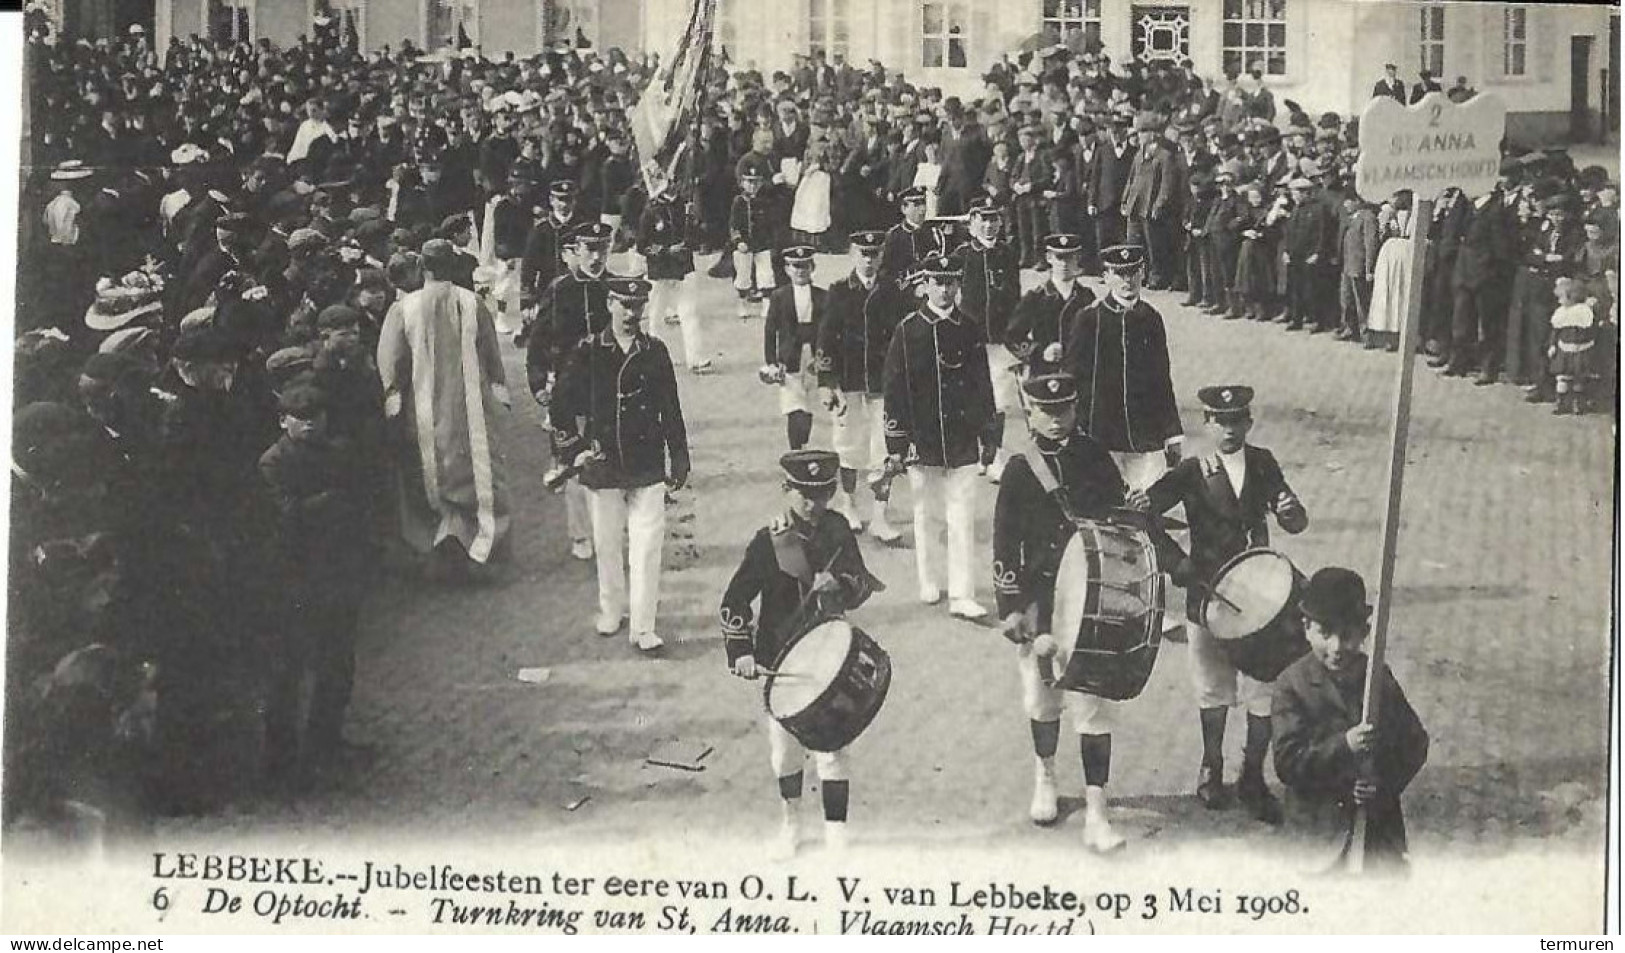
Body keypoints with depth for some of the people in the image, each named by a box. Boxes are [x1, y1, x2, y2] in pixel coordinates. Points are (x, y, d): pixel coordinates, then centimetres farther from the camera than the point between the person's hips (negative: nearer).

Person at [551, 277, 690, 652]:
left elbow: (671, 410, 8)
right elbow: (561, 405, 6)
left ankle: (643, 627, -2)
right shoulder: (588, 352, -1)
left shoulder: (654, 351, 3)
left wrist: (679, 462, 9)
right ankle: (612, 611, 29)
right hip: (603, 464, 0)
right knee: (608, 543, 10)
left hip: (648, 465, 0)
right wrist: (573, 447, 2)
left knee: (646, 546, -4)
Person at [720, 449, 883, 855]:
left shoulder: (837, 531, -1)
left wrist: (839, 586, -15)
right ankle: (790, 818, 34)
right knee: (785, 748, 10)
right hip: (779, 659, -1)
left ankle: (836, 833, 5)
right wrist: (740, 651, -15)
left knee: (830, 745, -2)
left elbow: (862, 584, 7)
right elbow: (735, 601, -5)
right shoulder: (768, 541, -9)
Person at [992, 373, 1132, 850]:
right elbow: (1004, 542, -3)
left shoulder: (1096, 458, 1)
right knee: (1043, 696, 14)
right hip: (1041, 599, 0)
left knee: (1095, 705, -5)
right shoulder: (1020, 469, -3)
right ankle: (1045, 778, 42)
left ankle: (1096, 816, -4)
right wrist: (1010, 608, -7)